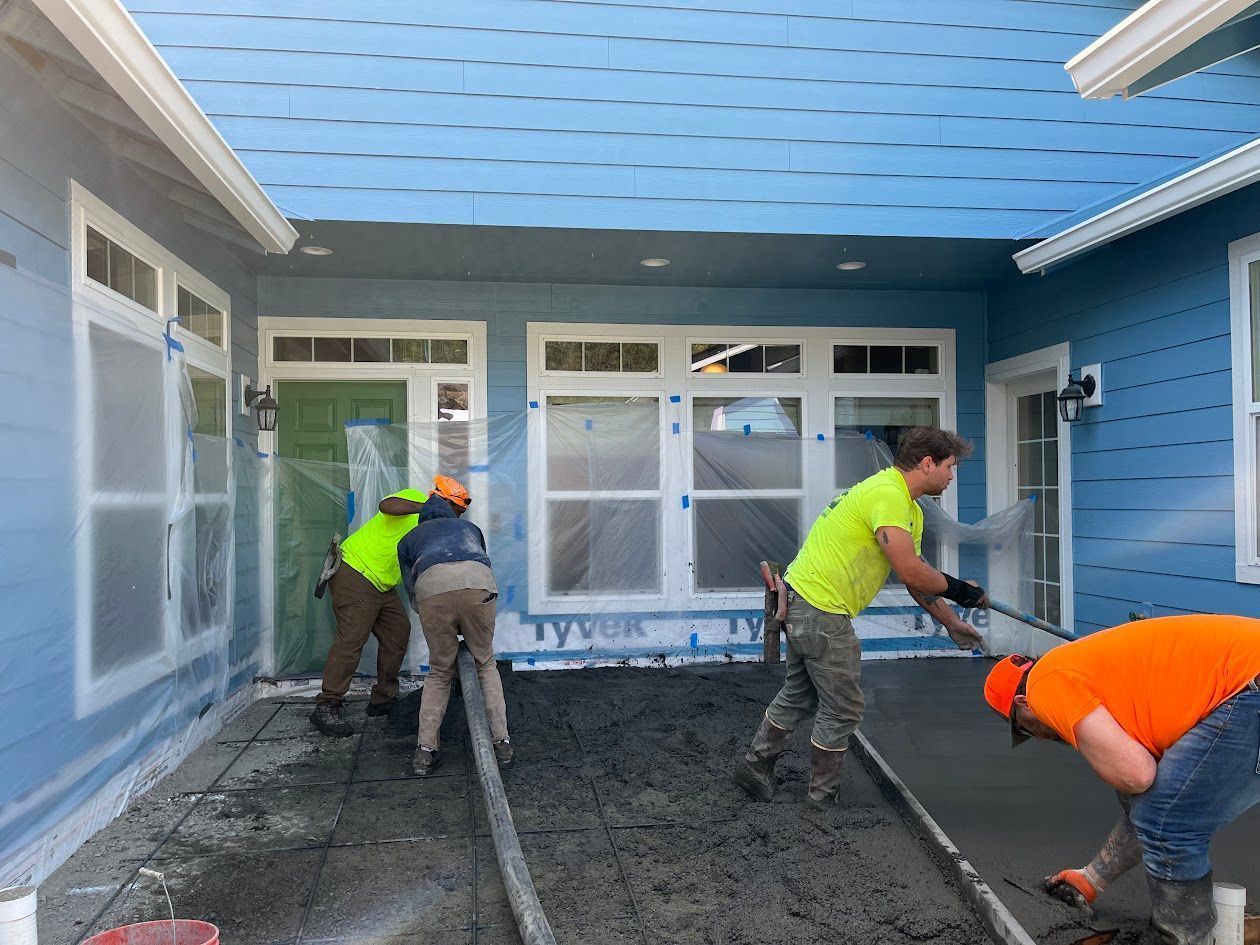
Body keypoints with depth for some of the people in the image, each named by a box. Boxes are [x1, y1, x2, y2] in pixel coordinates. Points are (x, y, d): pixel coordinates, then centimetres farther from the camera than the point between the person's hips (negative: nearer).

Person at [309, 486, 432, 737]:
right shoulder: (413, 497, -9)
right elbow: (386, 505, -31)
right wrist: (422, 507, -38)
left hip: (381, 584, 10)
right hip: (355, 569, -10)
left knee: (398, 631, 7)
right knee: (351, 637, -15)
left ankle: (383, 699, 16)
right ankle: (326, 708, -13)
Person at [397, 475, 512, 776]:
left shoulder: (408, 540, 38)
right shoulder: (470, 528, 41)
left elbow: (413, 595, 34)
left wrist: (445, 624, 45)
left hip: (432, 588, 0)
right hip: (478, 584, 0)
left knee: (439, 673, 20)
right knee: (485, 664, 21)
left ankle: (425, 751, 14)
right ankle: (501, 742, 15)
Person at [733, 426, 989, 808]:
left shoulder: (911, 510, 15)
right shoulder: (887, 494, -19)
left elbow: (915, 577, 21)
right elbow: (911, 572, -24)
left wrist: (952, 623, 22)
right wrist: (959, 590, -9)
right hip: (820, 610, -11)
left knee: (799, 695, 24)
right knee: (842, 710, 4)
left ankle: (755, 765, 37)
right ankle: (822, 797, 20)